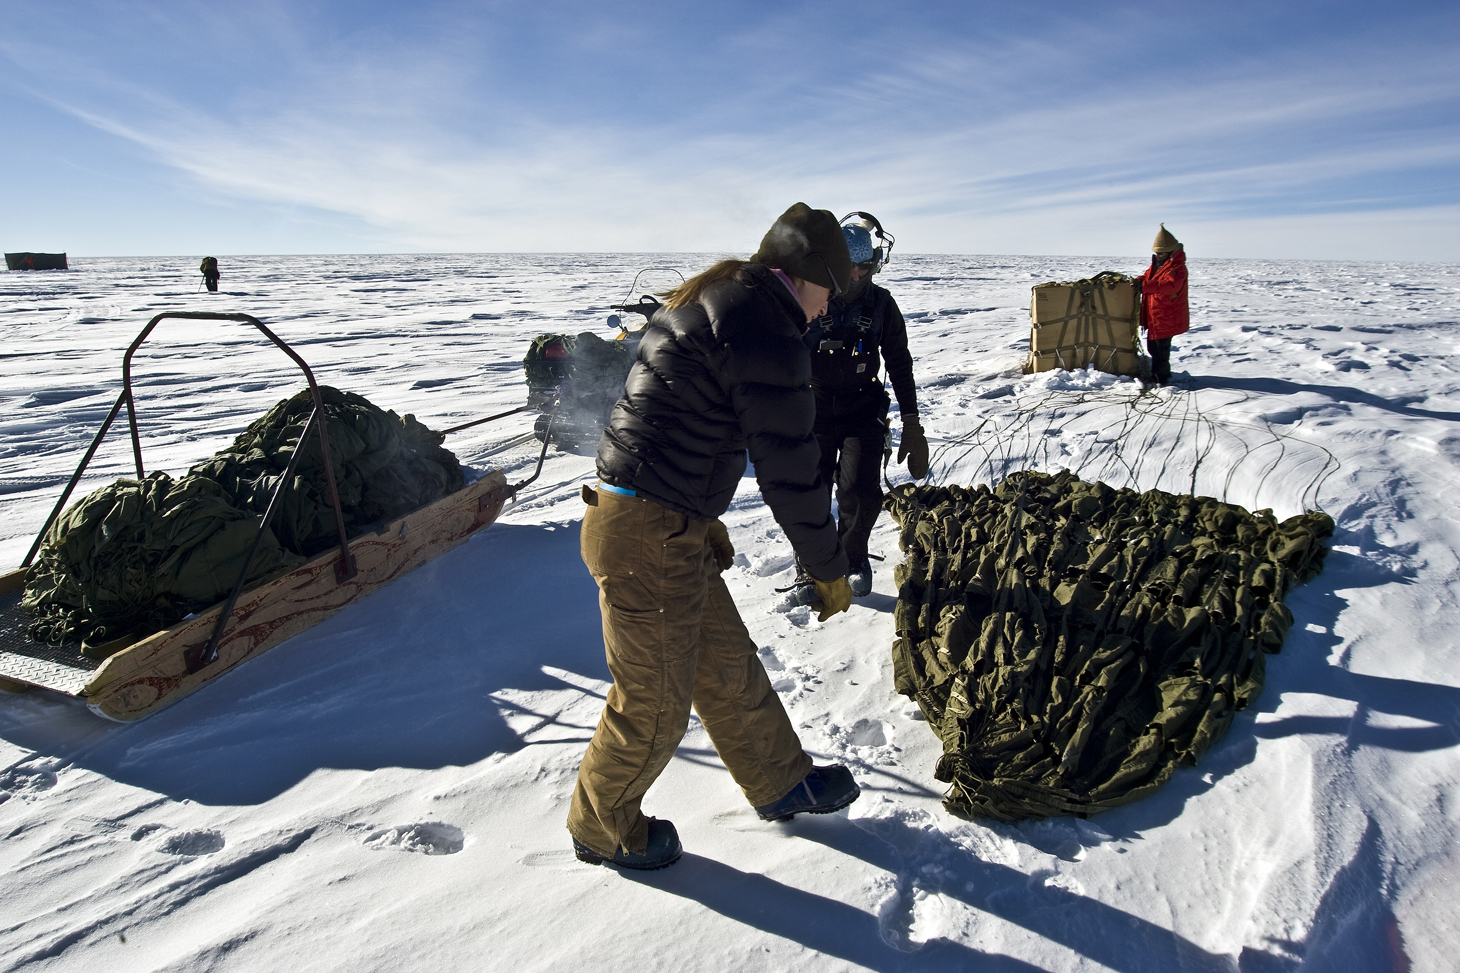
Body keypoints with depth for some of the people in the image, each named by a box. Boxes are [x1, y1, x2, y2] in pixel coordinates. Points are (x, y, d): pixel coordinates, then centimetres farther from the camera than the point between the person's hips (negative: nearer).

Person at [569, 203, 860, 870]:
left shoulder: (706, 302, 14)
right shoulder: (767, 335, -18)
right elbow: (788, 472, -16)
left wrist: (705, 518, 28)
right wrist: (830, 570, -2)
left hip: (667, 526, 10)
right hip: (648, 538, -10)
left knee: (727, 665, 21)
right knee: (655, 702, 9)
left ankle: (781, 784, 40)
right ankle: (602, 827, 33)